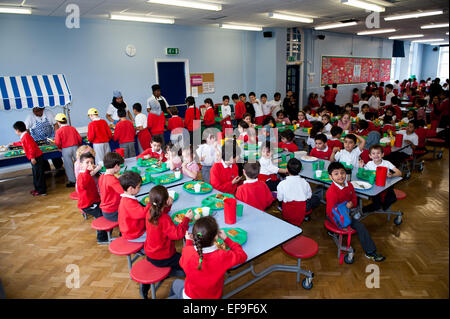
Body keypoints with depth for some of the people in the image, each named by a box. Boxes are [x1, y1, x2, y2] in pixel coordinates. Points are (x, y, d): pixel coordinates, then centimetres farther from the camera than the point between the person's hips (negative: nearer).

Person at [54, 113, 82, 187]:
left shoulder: (58, 131, -8)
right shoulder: (73, 128, 2)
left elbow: (57, 143, -13)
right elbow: (79, 138, 3)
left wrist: (60, 148, 7)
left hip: (66, 149, -3)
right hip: (75, 147, 3)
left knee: (68, 166, 8)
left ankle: (72, 181, 14)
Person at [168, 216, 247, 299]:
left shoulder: (187, 251, -30)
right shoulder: (223, 256, -34)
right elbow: (242, 256, -12)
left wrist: (188, 242, 6)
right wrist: (226, 239, -5)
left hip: (190, 296, -1)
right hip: (213, 297, 1)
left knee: (176, 282, 34)